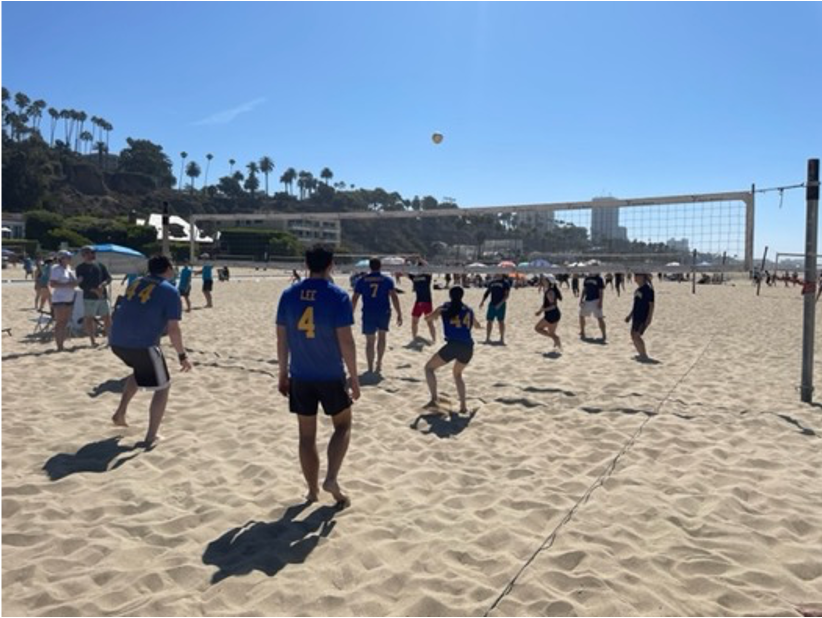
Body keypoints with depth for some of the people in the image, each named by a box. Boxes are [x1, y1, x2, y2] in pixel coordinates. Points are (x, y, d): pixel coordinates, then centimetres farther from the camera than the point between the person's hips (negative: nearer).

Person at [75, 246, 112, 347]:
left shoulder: (100, 265, 12)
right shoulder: (80, 268, 0)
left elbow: (109, 278, 8)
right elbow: (81, 284, -7)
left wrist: (103, 284, -14)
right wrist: (94, 290, -20)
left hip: (103, 296, 3)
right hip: (89, 297, -3)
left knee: (107, 317, 2)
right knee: (89, 319, 0)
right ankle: (93, 341, 7)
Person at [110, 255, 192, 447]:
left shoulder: (136, 283, 16)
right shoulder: (170, 291, -4)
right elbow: (173, 329, -11)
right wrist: (182, 355, -2)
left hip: (117, 341, 7)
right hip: (142, 345, -7)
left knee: (140, 371, 36)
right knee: (162, 387, 11)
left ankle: (120, 413, 31)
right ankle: (151, 437, 11)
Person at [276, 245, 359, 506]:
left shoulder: (289, 295, 0)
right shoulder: (338, 296, -12)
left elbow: (281, 338, 4)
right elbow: (345, 340, -14)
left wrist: (283, 373, 13)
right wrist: (354, 377, -6)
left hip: (300, 376, 3)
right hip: (331, 377, -3)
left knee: (306, 435, 14)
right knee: (343, 426, 17)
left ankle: (312, 490, 24)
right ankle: (331, 479, 2)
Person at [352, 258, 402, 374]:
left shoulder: (361, 281, 5)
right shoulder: (387, 280, 3)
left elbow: (354, 299, 2)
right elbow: (394, 297, -7)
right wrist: (399, 314, -5)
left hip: (368, 314, 0)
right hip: (384, 312, 0)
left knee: (370, 341, 7)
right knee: (382, 336, 20)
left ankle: (370, 368, 7)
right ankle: (379, 363, 16)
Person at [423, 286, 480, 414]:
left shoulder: (444, 308, 8)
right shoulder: (468, 310, 17)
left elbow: (427, 319, 18)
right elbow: (477, 326, 35)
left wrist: (435, 315, 40)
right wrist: (480, 325, 59)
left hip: (452, 345, -4)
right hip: (468, 347, 4)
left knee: (429, 367, 15)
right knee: (457, 374, 29)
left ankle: (434, 399, 0)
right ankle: (463, 405, 19)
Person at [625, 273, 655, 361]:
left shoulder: (648, 289, -13)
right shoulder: (638, 289, 13)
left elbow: (651, 305, -15)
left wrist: (649, 318, -20)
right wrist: (630, 315, 21)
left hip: (643, 318, -9)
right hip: (636, 317, 9)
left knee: (636, 336, -11)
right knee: (633, 335, 10)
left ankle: (644, 355, 1)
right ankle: (641, 354, 22)